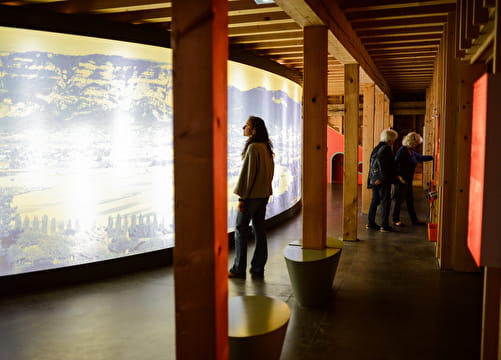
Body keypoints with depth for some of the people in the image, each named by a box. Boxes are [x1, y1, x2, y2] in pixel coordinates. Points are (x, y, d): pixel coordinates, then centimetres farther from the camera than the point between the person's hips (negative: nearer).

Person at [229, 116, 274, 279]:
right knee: (259, 230, 10)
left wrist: (241, 197, -15)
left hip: (251, 195, -8)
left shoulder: (252, 147, -16)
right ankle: (258, 268, 16)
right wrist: (265, 190, 19)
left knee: (241, 230, 1)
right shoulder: (266, 147, 11)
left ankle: (239, 269, 7)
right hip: (264, 195, 8)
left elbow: (247, 173, -18)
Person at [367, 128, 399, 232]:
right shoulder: (386, 148, -12)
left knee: (375, 200, 14)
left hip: (374, 179, 9)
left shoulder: (377, 148, 14)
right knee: (386, 201, -4)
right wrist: (382, 178, -20)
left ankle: (370, 223, 19)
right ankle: (384, 226, -3)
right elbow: (381, 162, -23)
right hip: (383, 181, -9)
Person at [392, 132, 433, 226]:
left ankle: (414, 219, 23)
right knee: (399, 200, -1)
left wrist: (433, 157, 25)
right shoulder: (402, 150, -14)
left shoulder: (412, 151, 12)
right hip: (401, 180, -9)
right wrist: (398, 176, -24)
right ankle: (395, 220, 9)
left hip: (408, 180, 9)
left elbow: (420, 157, 26)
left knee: (410, 200, 15)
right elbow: (395, 163, -20)